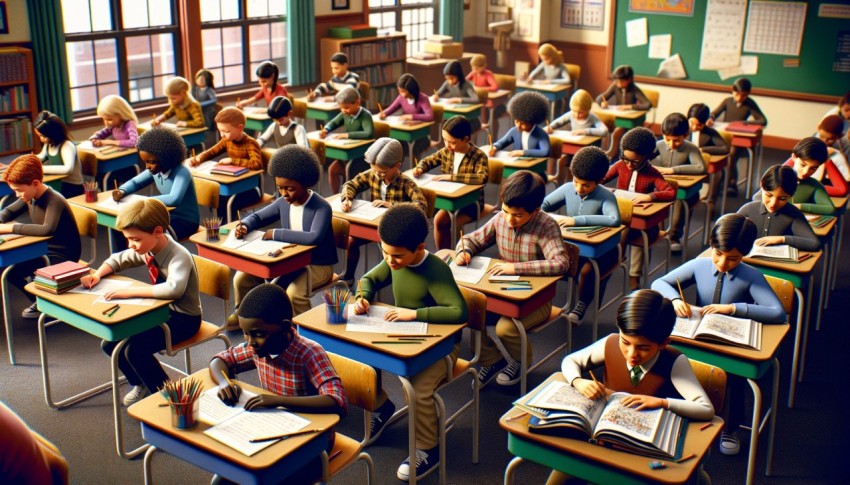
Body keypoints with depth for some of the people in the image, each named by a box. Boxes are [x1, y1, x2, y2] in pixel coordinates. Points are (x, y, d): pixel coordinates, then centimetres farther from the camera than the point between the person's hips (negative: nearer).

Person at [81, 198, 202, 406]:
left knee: (135, 349, -26)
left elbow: (174, 288, -46)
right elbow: (117, 260, 16)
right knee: (110, 343, 2)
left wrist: (131, 291, -41)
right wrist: (98, 274, -4)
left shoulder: (179, 256, -26)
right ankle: (142, 384, 25)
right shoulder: (147, 250, -1)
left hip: (183, 319, -9)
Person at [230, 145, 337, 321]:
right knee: (242, 278, -2)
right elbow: (257, 216, 13)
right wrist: (244, 226, -12)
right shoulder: (283, 202, -2)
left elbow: (314, 238, -40)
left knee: (293, 293, -36)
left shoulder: (322, 208, -23)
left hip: (318, 265, -7)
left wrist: (276, 234, -32)